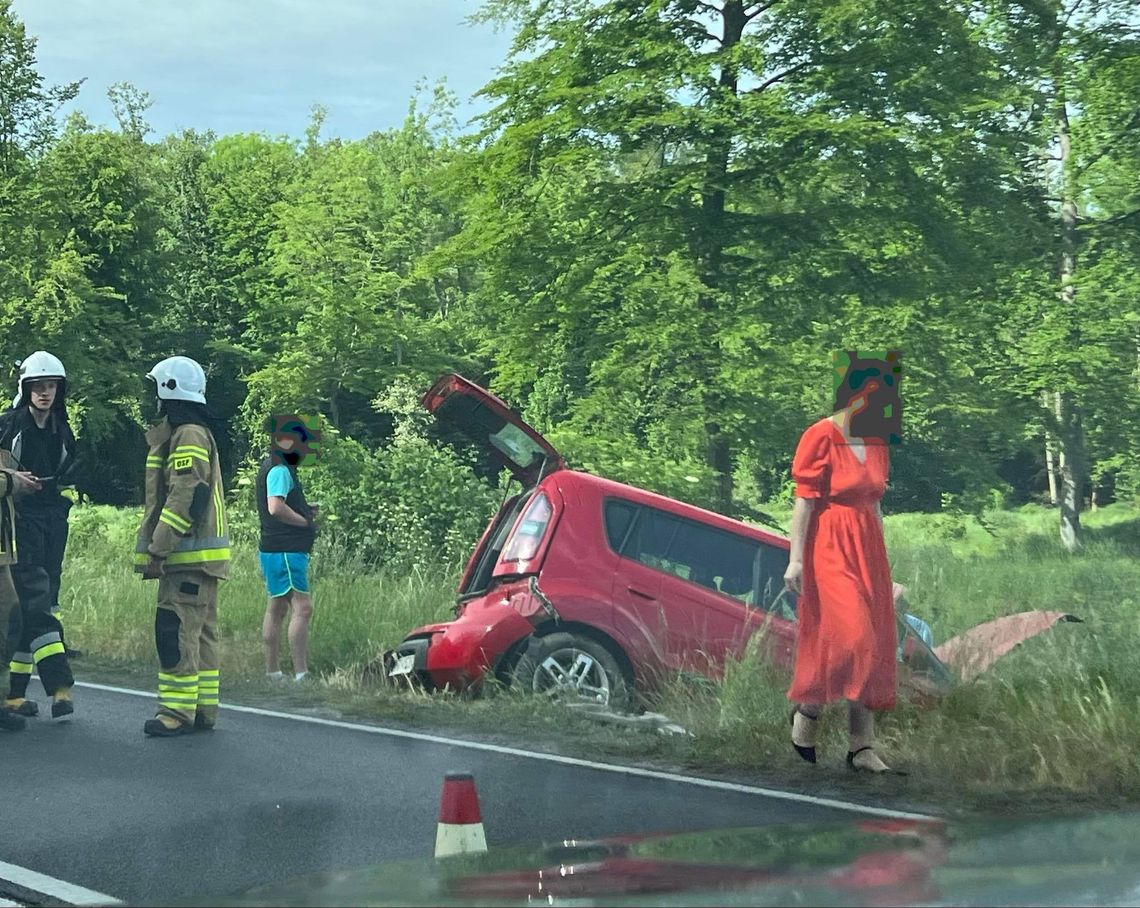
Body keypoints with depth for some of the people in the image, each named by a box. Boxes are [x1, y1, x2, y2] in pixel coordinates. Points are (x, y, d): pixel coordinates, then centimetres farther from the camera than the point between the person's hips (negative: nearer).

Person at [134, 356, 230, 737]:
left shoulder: (189, 436, -13)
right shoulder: (196, 434, 20)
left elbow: (186, 499, -22)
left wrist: (158, 550, -21)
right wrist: (158, 547, 22)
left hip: (189, 558, -11)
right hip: (200, 558, 11)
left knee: (176, 632, -10)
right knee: (200, 633, 11)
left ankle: (177, 711, -10)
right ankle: (204, 710, 15)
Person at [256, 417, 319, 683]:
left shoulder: (276, 467, 18)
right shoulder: (280, 470, -13)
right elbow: (275, 507, -25)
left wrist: (306, 510, 10)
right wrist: (305, 521, -12)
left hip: (275, 550, 11)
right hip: (284, 550, -11)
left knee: (276, 609, 12)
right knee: (303, 608, -13)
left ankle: (273, 672, 17)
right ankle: (301, 674, -15)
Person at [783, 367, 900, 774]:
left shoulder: (877, 443, 12)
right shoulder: (821, 437, -9)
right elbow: (804, 500, -11)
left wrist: (881, 558, 18)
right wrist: (796, 559, -16)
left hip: (867, 548, 7)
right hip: (829, 546, -7)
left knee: (872, 647, 3)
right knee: (847, 636, -17)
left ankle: (862, 746, 7)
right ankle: (807, 710, 7)